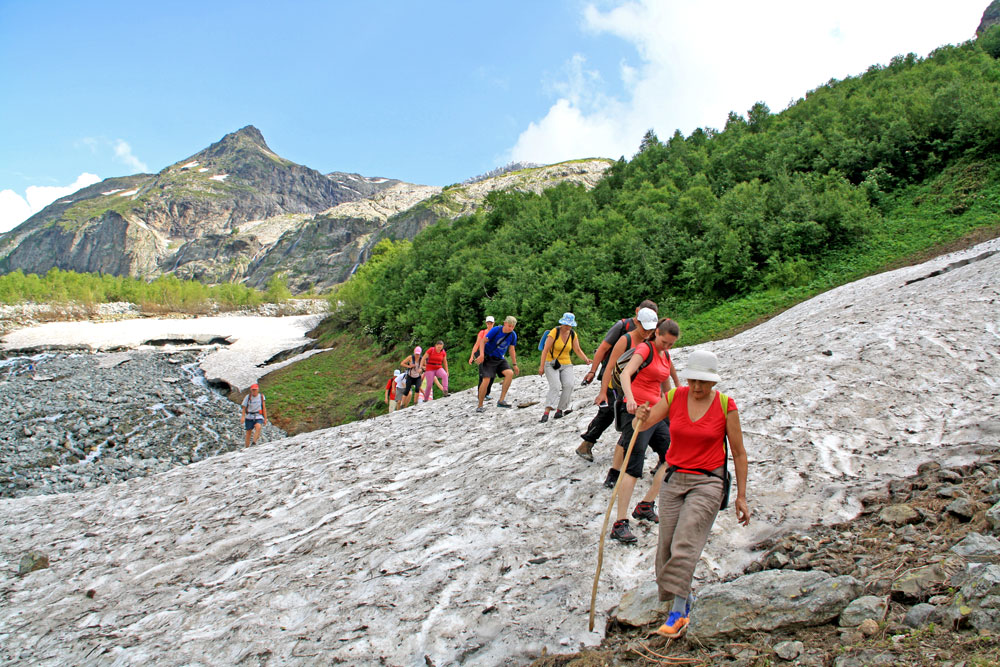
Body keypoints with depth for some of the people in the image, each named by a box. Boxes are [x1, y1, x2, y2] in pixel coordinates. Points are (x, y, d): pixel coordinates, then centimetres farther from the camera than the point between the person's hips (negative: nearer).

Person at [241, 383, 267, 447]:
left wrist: (265, 418, 6)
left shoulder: (261, 396, 4)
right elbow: (244, 408, 1)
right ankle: (246, 447, 15)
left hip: (258, 417, 0)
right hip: (249, 417, 0)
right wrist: (243, 417, -12)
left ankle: (254, 442, -27)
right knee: (248, 432, 2)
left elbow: (264, 408, 7)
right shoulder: (247, 397, 0)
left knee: (258, 427, -29)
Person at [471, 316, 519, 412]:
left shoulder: (513, 335, -2)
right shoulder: (495, 330, -15)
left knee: (510, 373, -20)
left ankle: (501, 400, -17)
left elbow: (511, 349, 11)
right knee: (486, 380, -15)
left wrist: (515, 365, 12)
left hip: (500, 359, 4)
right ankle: (480, 406, -1)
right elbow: (483, 341, -12)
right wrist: (482, 354, -26)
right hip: (488, 358, -4)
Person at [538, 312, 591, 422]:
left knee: (568, 385, -19)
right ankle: (546, 412, -30)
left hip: (566, 364, 4)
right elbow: (545, 350, -13)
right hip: (551, 363, -4)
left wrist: (586, 359, -11)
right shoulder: (554, 332, -12)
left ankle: (560, 410, -9)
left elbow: (577, 350, 8)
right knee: (555, 386, -24)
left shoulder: (573, 334, 3)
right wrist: (541, 366, -18)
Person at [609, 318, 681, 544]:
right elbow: (625, 374, -24)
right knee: (633, 467, -13)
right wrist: (630, 398, -40)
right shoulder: (645, 348, -8)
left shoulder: (665, 355, 15)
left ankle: (645, 506, 19)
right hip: (637, 411, -9)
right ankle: (620, 524, -13)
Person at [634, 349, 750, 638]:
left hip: (707, 482, -4)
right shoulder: (674, 398, 0)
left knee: (685, 544, -16)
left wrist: (741, 496, 0)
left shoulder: (726, 406, -7)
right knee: (667, 544, 4)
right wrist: (640, 417, -25)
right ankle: (684, 596, 26)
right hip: (674, 479, 4)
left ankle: (679, 613, -11)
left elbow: (739, 453, -1)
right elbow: (642, 425, 0)